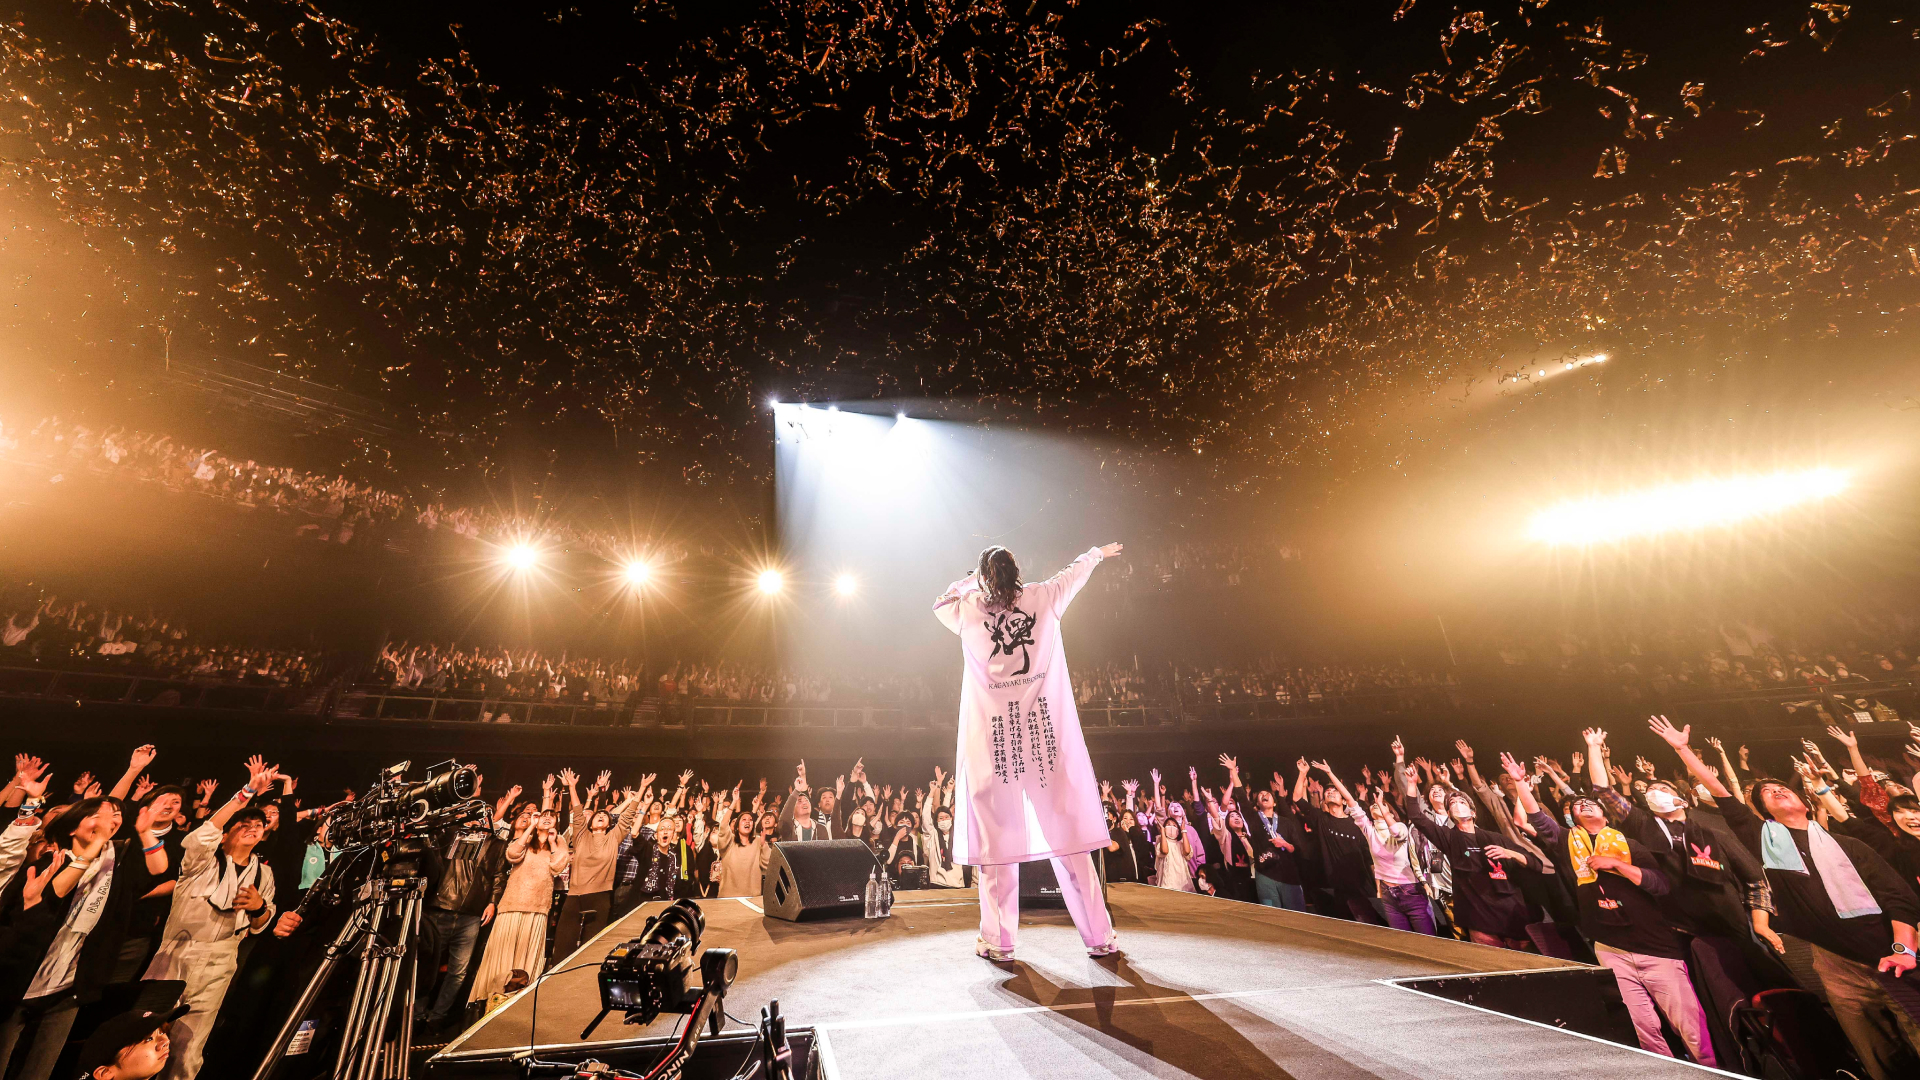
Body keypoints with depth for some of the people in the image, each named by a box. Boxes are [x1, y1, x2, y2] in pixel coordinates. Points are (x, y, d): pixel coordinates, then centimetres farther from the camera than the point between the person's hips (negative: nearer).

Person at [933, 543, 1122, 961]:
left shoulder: (968, 609, 1)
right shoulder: (1043, 597, 3)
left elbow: (940, 604, 24)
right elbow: (1074, 572, 23)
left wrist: (972, 580, 31)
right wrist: (1097, 552, 42)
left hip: (992, 737, -1)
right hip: (1046, 734, 1)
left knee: (996, 840, 8)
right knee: (1068, 836, 9)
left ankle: (998, 941, 18)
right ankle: (1100, 937, 17)